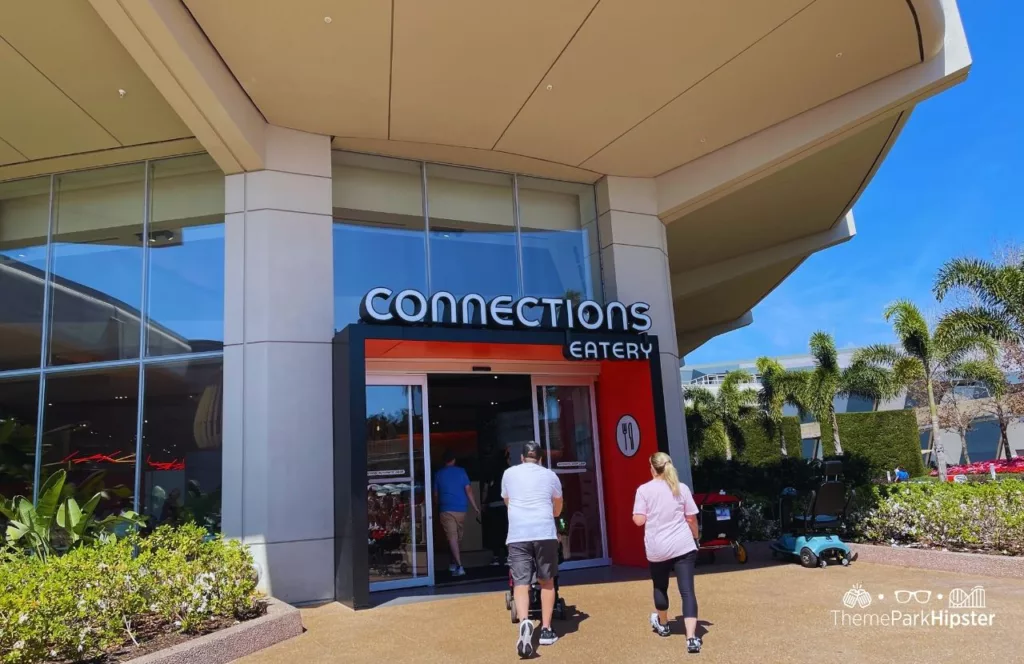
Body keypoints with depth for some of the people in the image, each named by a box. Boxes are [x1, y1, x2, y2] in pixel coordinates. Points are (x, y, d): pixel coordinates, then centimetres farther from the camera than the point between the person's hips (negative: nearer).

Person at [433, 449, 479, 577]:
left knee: (452, 538, -6)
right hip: (461, 509, 2)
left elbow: (436, 495, 8)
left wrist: (439, 507, 25)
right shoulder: (461, 471, 1)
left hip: (446, 510, -2)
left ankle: (459, 566, -18)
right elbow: (468, 490, -4)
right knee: (459, 537, 17)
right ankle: (454, 563, 29)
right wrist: (475, 507, 2)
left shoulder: (438, 474, 3)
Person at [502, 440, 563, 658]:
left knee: (520, 583, -2)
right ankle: (546, 630, 19)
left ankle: (524, 622, -26)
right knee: (546, 581, 16)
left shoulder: (509, 473, 15)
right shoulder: (550, 475, 14)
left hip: (518, 535, 0)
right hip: (545, 533, 1)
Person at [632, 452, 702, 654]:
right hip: (683, 546, 1)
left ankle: (662, 625, 42)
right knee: (687, 591, -2)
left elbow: (639, 520, -9)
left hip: (657, 549, 0)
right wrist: (695, 538, 22)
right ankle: (691, 638, -12)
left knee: (660, 588, 21)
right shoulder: (682, 488, 2)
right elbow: (691, 518, 6)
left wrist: (643, 513, 14)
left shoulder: (644, 489, -5)